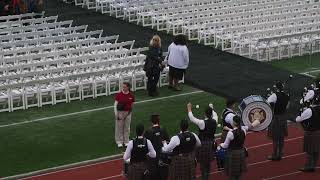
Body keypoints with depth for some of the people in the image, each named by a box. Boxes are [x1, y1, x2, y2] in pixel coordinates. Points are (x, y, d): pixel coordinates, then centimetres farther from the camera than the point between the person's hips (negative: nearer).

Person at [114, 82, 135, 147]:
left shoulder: (131, 95, -3)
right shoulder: (119, 95, -8)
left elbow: (132, 105, 7)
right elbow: (115, 104, -6)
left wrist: (130, 111, 4)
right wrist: (116, 114, -11)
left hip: (128, 112, 2)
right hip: (120, 112, -2)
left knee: (127, 127, 10)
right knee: (119, 127, 3)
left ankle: (126, 141, 22)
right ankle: (119, 142, 12)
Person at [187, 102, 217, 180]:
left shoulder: (202, 123, -22)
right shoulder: (214, 121, -6)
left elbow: (192, 118, -19)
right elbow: (215, 115, 17)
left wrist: (189, 109, -6)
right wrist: (212, 108, 34)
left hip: (203, 144, -6)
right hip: (211, 144, 6)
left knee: (203, 163, 3)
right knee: (208, 162, 19)